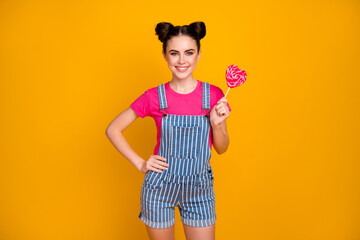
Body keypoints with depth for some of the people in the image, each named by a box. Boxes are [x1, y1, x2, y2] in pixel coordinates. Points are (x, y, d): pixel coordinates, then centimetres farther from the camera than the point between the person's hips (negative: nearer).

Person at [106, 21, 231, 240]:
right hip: (160, 188, -1)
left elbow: (222, 149, 2)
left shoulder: (214, 95, -6)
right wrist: (140, 164, -6)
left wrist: (216, 123, -17)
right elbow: (113, 130, 0)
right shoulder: (154, 97, -9)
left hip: (200, 189, 1)